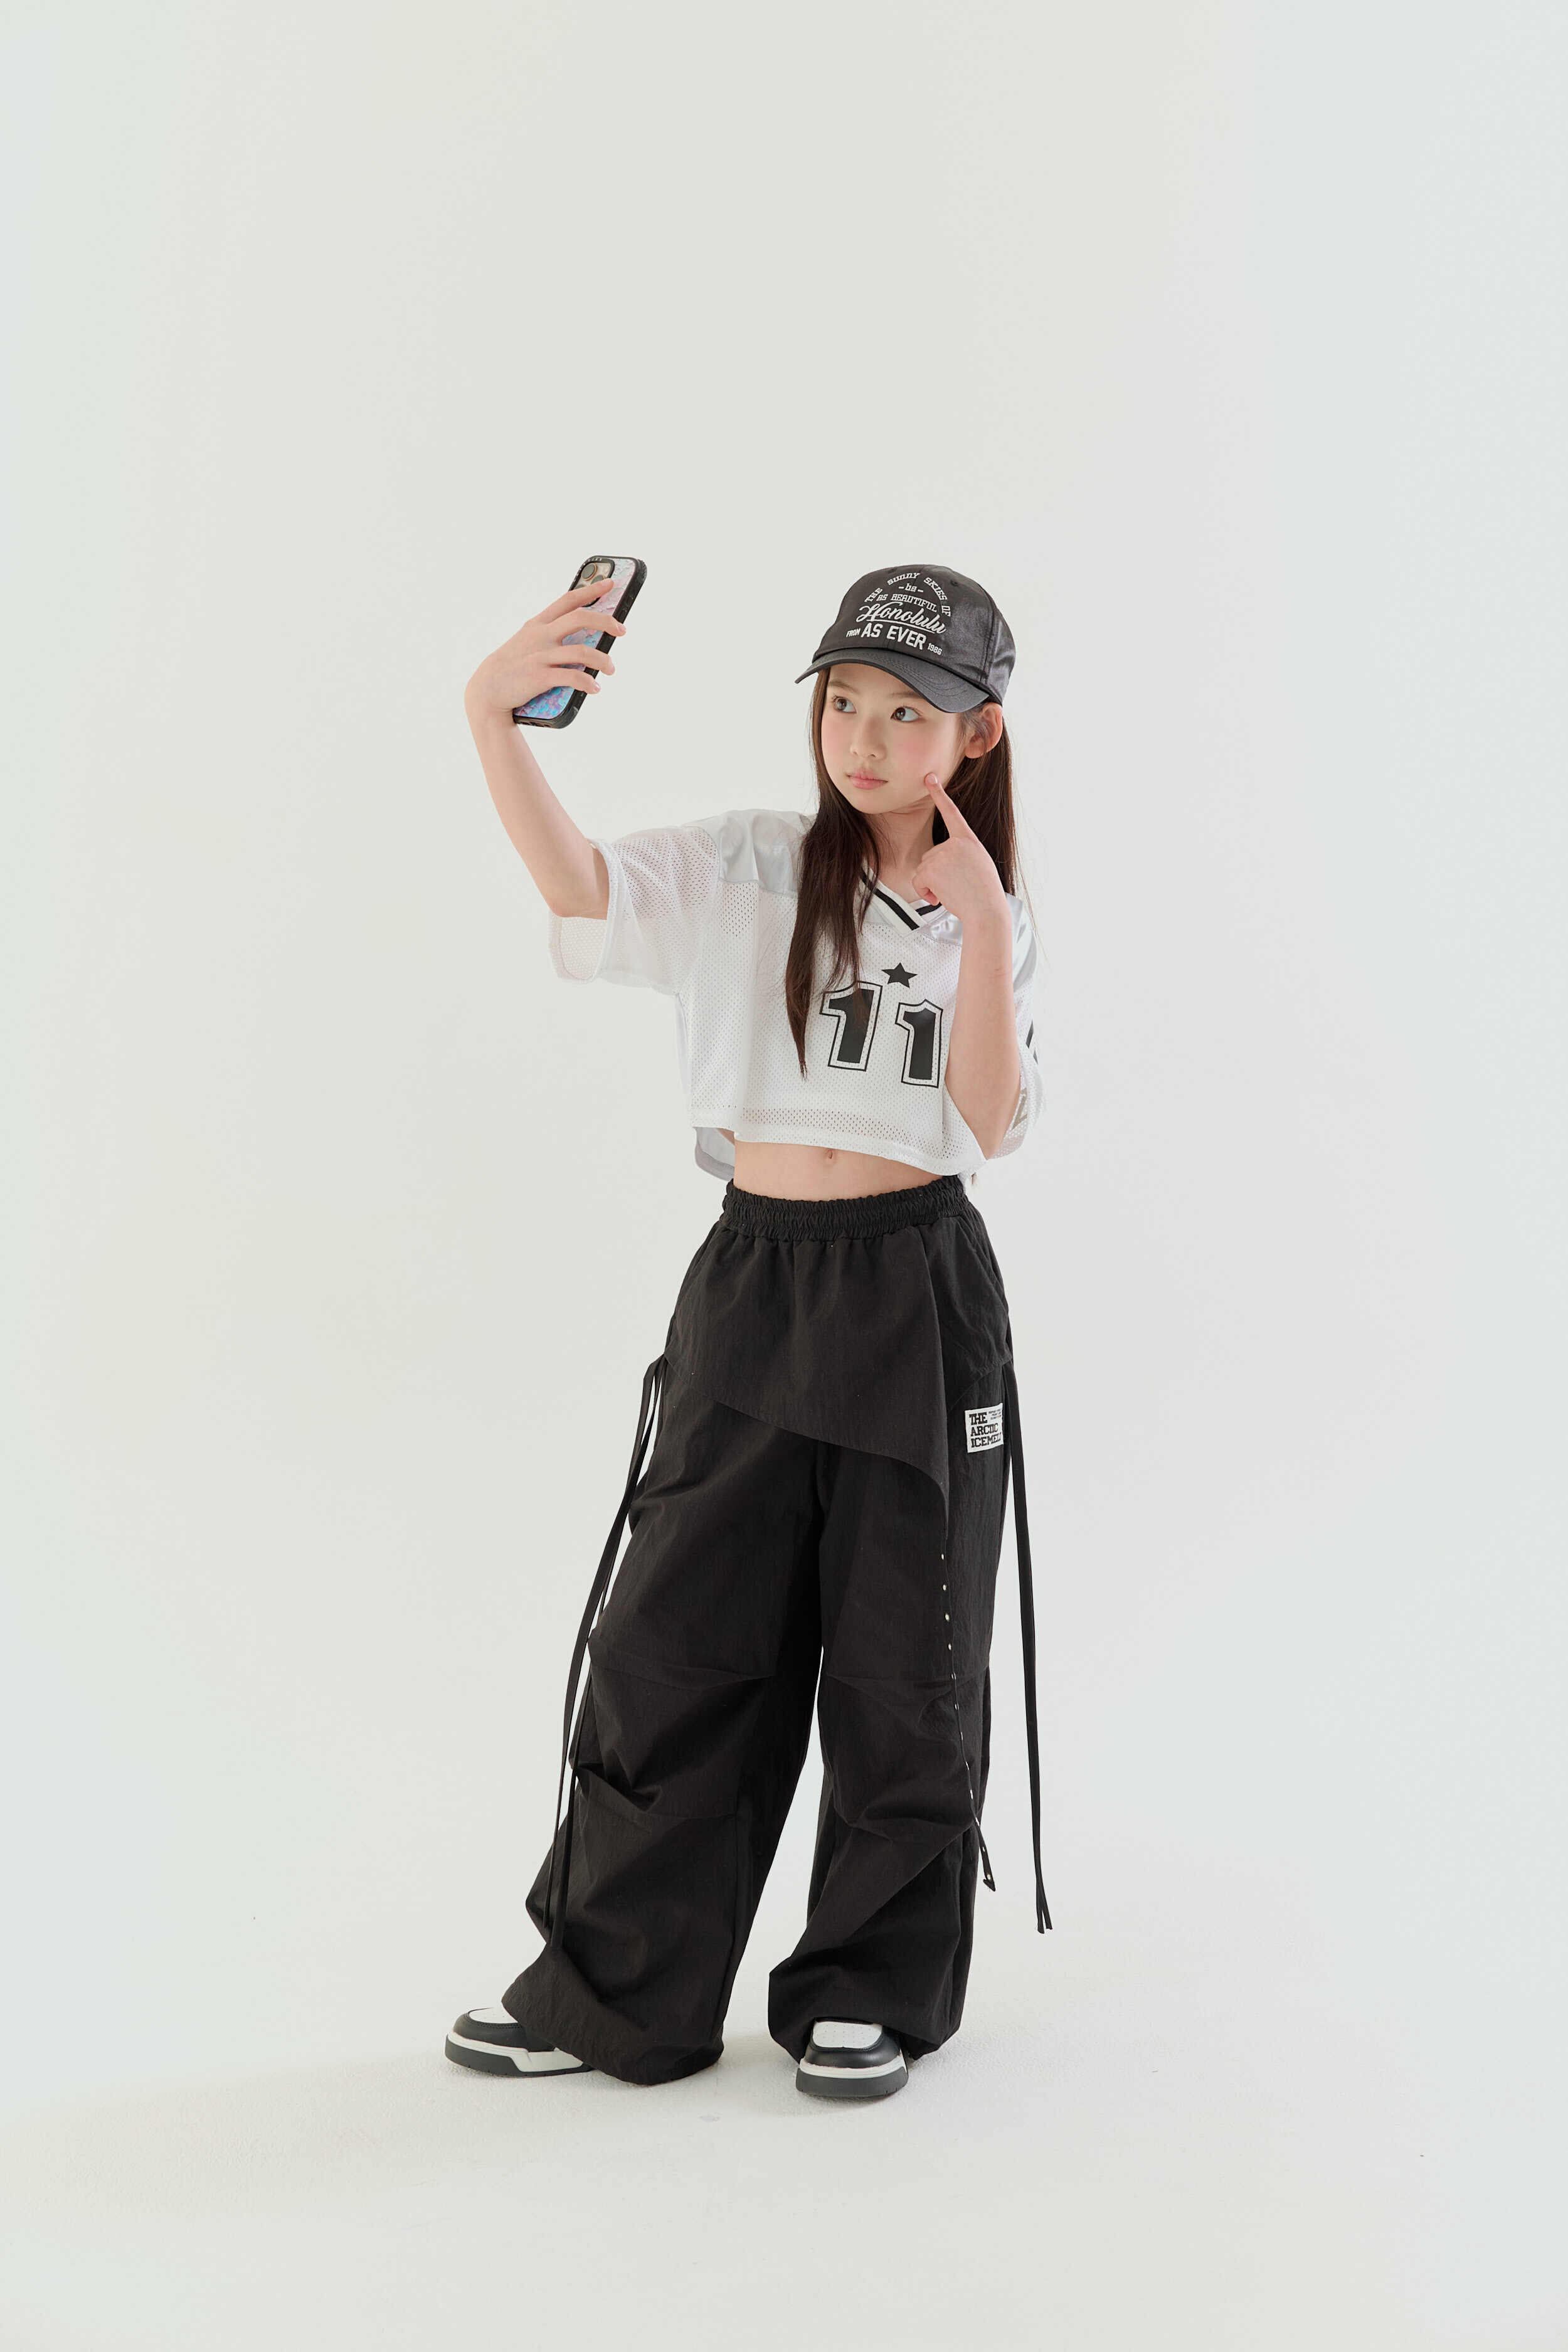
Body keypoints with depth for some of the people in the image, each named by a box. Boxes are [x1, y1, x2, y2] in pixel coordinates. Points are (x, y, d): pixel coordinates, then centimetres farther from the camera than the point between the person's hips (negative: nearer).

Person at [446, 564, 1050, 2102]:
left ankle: (872, 1991, 23)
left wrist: (981, 927, -13)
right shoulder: (750, 869, 2)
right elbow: (578, 883, -17)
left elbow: (990, 1125, -5)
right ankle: (615, 1996, 19)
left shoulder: (991, 920, 7)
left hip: (918, 1296, 0)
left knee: (900, 1659, 6)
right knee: (677, 1637, 5)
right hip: (753, 1281, 0)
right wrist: (494, 719, -34)